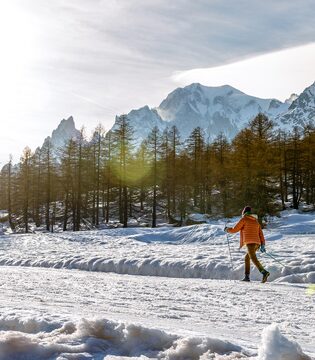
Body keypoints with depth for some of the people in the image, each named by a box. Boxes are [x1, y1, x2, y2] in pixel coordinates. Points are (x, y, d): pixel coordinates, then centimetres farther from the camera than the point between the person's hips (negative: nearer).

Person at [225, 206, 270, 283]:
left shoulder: (244, 219, 3)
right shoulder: (256, 221, 22)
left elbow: (234, 230, 4)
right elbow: (260, 233, 16)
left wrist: (227, 229, 23)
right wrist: (262, 244, 12)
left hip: (250, 242, -8)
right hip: (257, 243, 8)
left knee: (254, 259, -19)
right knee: (247, 257, 20)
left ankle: (264, 272, -38)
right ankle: (247, 276, 15)